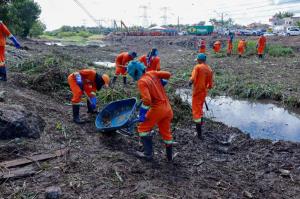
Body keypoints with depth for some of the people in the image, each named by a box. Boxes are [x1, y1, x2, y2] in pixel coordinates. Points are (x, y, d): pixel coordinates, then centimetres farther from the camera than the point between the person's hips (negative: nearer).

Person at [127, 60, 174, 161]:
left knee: (143, 129, 11)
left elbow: (147, 100, -24)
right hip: (167, 108, 7)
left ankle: (148, 153, 12)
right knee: (166, 131, 19)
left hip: (157, 108, -7)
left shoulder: (141, 82, -14)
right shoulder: (152, 73, 4)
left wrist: (142, 113, -17)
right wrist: (161, 83, 19)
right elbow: (168, 74, 6)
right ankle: (169, 156, 29)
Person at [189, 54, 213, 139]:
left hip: (197, 91, -6)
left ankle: (199, 133, 0)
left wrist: (190, 83, -3)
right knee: (200, 108, 27)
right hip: (204, 92, 6)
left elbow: (192, 79, -24)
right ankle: (200, 124, 44)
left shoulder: (197, 67, -13)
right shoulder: (210, 70, 4)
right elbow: (210, 85, 5)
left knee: (196, 111, 0)